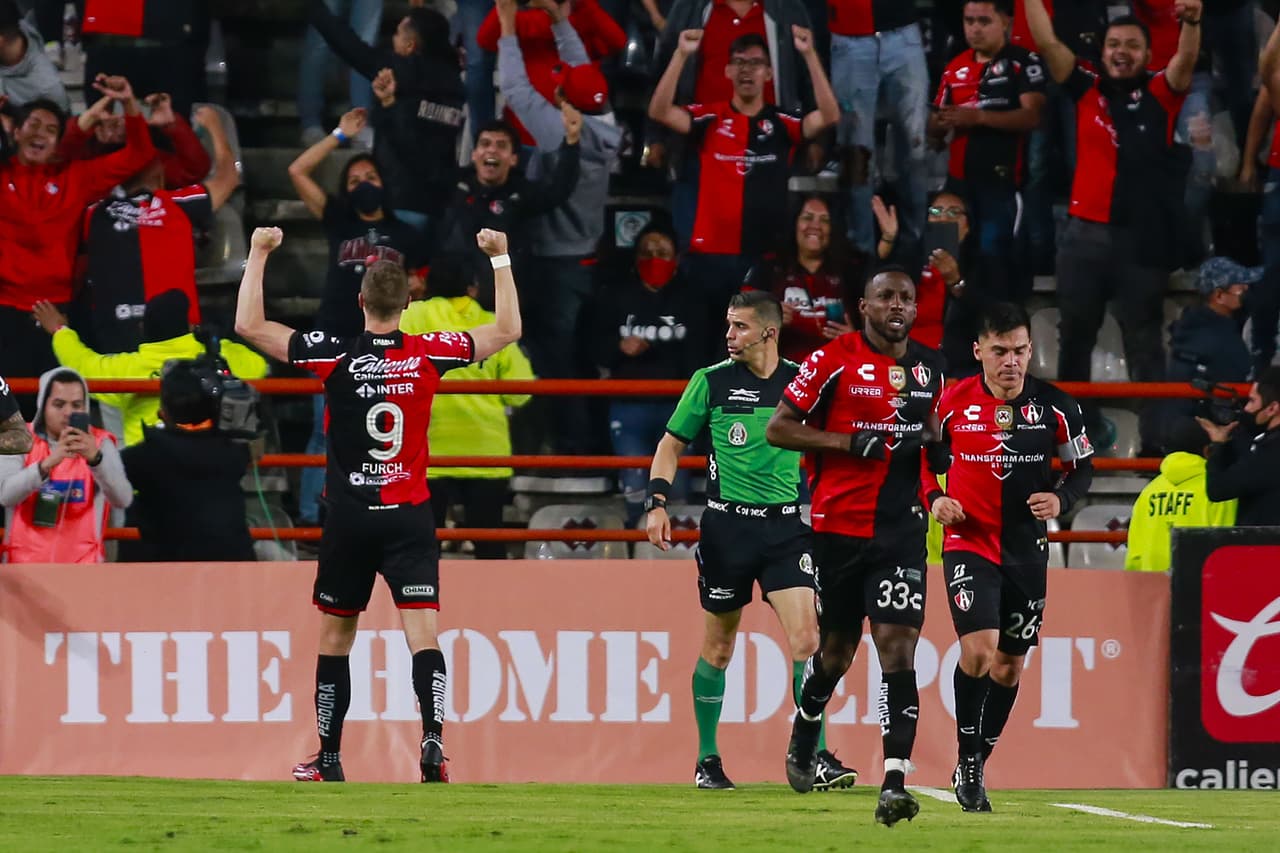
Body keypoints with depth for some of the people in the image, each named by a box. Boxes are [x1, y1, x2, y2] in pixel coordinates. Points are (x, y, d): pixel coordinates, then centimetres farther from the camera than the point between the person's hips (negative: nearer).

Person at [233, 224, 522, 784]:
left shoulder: (335, 356, -7)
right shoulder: (428, 354, -3)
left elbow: (248, 325, -4)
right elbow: (507, 329, 9)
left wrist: (258, 255, 1)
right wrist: (500, 259, 13)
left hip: (349, 520, 0)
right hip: (409, 520, 0)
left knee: (335, 637, 12)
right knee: (423, 633, -5)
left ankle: (329, 758, 15)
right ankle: (433, 739, -25)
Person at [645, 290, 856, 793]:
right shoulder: (711, 382, -1)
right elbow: (671, 444, 7)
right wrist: (657, 502, -6)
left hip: (786, 525, 1)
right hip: (726, 524, -1)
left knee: (805, 638, -12)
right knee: (718, 647, 7)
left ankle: (816, 757, -9)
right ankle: (707, 759, 19)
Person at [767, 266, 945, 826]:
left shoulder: (928, 366, 10)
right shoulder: (833, 360, -5)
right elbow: (778, 428, -5)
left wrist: (928, 443, 3)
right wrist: (848, 442, -15)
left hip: (902, 526, 2)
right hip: (840, 523, -2)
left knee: (897, 645, -12)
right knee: (838, 647, 12)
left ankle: (895, 782, -19)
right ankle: (802, 740, 41)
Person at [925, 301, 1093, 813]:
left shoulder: (1054, 406, -4)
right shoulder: (952, 402, -6)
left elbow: (1083, 467, 7)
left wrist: (1061, 498, -14)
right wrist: (934, 498, -9)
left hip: (1027, 551, 3)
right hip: (968, 541, -3)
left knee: (1010, 664, 9)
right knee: (979, 649, -21)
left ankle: (977, 766, 26)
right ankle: (967, 761, -7)